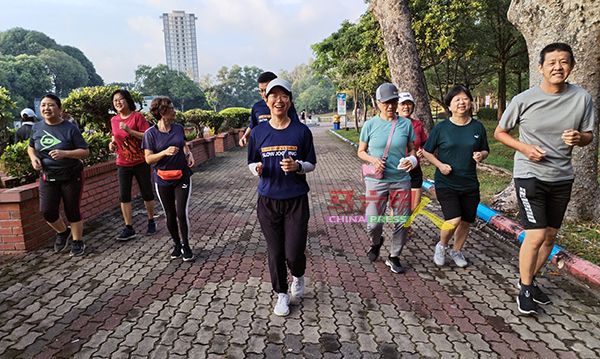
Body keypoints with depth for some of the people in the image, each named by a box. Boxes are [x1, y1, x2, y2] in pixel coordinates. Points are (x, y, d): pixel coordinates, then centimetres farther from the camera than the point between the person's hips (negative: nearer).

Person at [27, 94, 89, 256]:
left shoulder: (70, 129, -9)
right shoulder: (37, 128, 3)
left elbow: (85, 151, -11)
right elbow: (31, 147, 20)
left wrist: (64, 153, -26)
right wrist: (34, 158, -2)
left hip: (71, 176, -3)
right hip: (47, 177, 4)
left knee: (73, 210, 2)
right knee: (47, 211, -4)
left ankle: (77, 242, 19)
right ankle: (63, 232, 26)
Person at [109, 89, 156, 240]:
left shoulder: (137, 116, -9)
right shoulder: (114, 120, 7)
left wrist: (129, 130, -24)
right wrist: (112, 143, 2)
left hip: (141, 162, -4)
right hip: (123, 164, 5)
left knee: (147, 193, 6)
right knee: (123, 195, 1)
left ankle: (151, 222, 25)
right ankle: (129, 228, 9)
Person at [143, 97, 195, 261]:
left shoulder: (179, 128, 3)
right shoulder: (151, 133, -7)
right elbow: (148, 159, -8)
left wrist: (189, 154, -4)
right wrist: (165, 152, -24)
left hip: (182, 177, 1)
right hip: (163, 180, -1)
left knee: (182, 213, -8)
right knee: (170, 215, 10)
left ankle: (186, 245, 14)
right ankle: (176, 244, 31)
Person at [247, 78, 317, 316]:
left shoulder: (301, 131, -3)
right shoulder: (258, 132, 2)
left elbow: (311, 164, 4)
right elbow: (252, 163, 11)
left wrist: (297, 166, -18)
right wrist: (257, 169, -12)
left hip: (296, 200, -1)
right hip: (268, 201, 2)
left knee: (294, 254, -2)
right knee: (275, 252, 9)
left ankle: (298, 276, 35)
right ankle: (281, 294, 33)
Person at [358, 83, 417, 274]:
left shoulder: (406, 124, 2)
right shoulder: (370, 125, -2)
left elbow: (412, 149, 11)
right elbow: (361, 151, 6)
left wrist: (412, 159, -12)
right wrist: (373, 160, -14)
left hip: (401, 180, 2)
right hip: (376, 181, -2)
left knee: (402, 222, 6)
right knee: (373, 224, -4)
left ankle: (394, 257, 28)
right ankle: (376, 243, 32)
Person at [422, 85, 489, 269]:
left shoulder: (478, 127, 3)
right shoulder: (441, 128, -5)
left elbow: (485, 150, 14)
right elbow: (426, 151, 3)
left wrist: (481, 155, -9)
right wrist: (440, 165, -13)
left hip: (470, 184, 4)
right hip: (446, 183, -3)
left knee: (466, 221, 11)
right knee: (454, 220, -16)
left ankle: (457, 251, 38)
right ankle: (442, 246, 16)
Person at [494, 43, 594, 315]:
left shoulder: (582, 98, 0)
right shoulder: (524, 100, -9)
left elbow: (589, 136, 8)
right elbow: (499, 132, 0)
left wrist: (579, 138, -17)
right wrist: (525, 148, -17)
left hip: (562, 178, 5)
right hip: (530, 175, -4)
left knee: (550, 236, 13)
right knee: (536, 236, -10)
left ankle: (529, 279, 34)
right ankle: (525, 289, 11)